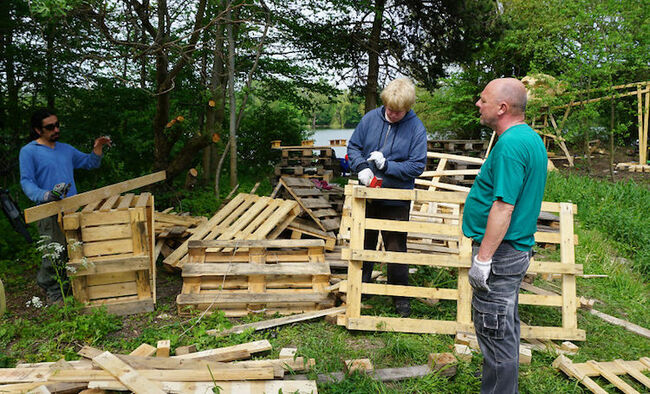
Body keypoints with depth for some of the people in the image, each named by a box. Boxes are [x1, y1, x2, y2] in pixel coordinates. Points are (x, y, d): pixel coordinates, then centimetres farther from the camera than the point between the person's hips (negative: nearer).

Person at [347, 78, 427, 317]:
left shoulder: (416, 129, -10)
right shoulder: (371, 118, -2)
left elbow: (417, 165, -11)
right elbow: (353, 146, 5)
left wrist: (387, 165, -22)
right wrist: (361, 167, -15)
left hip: (396, 200, -3)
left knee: (396, 248, 6)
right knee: (364, 243, 17)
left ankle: (400, 296, 23)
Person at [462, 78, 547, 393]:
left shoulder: (509, 145, -22)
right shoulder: (531, 138, 12)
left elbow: (504, 207, -27)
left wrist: (483, 258, -23)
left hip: (500, 252, -11)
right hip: (516, 248, 11)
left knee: (495, 332, 2)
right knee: (505, 328, 23)